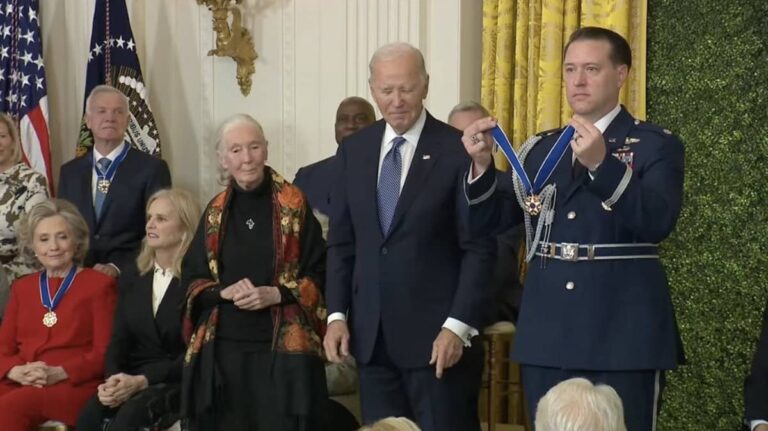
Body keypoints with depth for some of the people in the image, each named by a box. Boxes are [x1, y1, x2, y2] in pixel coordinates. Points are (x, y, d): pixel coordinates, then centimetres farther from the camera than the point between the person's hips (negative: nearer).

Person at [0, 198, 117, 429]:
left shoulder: (99, 284, 8)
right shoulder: (22, 287, 24)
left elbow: (105, 351, -1)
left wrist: (59, 373, -16)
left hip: (75, 386, -4)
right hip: (21, 383, 4)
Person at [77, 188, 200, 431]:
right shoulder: (131, 278, 16)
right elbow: (118, 340, 10)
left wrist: (142, 381, -20)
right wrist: (113, 378, -12)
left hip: (178, 382, -5)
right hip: (129, 379, 5)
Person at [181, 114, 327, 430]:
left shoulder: (294, 206, -1)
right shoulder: (215, 212, 9)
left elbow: (320, 274, -1)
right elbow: (190, 279, 10)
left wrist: (276, 294, -15)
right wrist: (223, 292, -9)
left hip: (283, 346, -3)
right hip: (223, 346, 3)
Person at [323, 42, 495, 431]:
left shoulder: (459, 150, -7)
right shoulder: (353, 150, 8)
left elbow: (479, 249, -8)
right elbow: (341, 242, 11)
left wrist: (458, 326, -14)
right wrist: (337, 314, 2)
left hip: (437, 333, -4)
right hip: (371, 333, 5)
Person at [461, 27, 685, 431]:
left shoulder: (656, 145, -2)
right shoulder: (539, 148, 12)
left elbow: (658, 223, -18)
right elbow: (486, 221, 9)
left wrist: (601, 163, -30)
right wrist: (482, 164, -8)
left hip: (622, 336, -4)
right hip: (547, 335, 4)